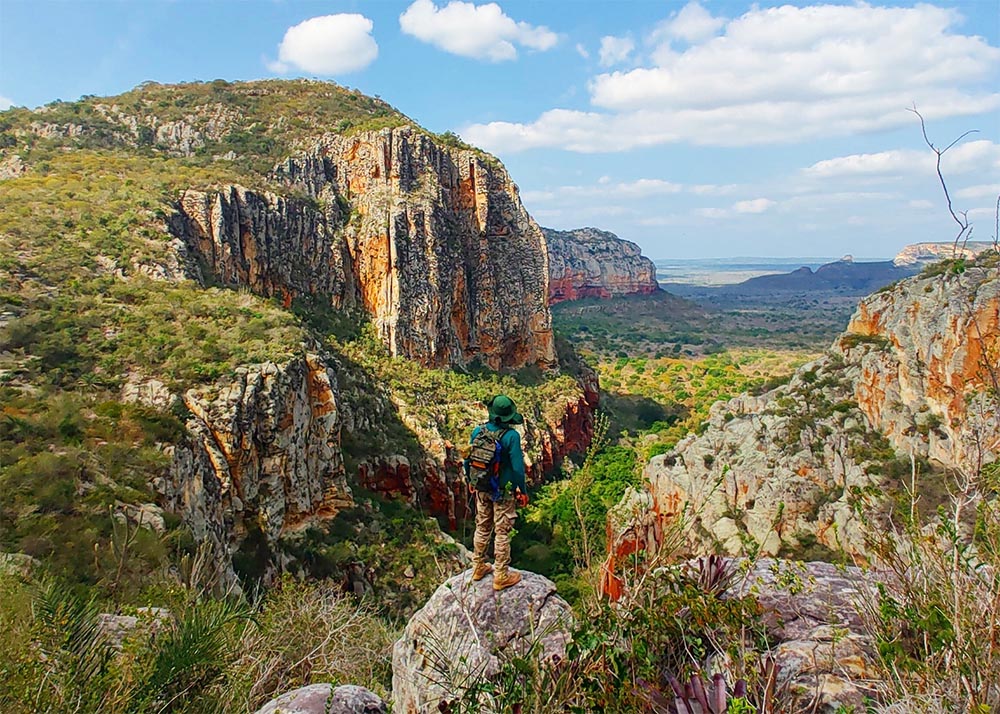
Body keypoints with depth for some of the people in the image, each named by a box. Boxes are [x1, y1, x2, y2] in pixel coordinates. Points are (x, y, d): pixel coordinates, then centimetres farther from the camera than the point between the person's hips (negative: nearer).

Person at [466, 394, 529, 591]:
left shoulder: (478, 431, -6)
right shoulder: (511, 436, -20)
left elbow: (467, 459, 3)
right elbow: (517, 467, -17)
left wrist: (471, 480, 19)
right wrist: (523, 491, -4)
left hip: (482, 489, 5)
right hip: (503, 492, -5)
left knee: (482, 528, 20)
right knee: (502, 533, 6)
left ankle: (478, 567, 34)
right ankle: (501, 576, 15)